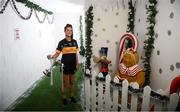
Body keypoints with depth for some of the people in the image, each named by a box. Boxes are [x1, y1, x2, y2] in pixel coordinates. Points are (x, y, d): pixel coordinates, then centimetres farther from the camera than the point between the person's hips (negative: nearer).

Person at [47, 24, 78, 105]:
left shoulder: (74, 42, 3)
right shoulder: (62, 42, -8)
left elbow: (76, 54, 8)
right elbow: (57, 53, -10)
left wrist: (77, 64, 7)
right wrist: (51, 57, -30)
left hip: (73, 65, 4)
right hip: (65, 65, -3)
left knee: (72, 82, 17)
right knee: (65, 83, 9)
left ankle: (72, 96, 34)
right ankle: (64, 98, 26)